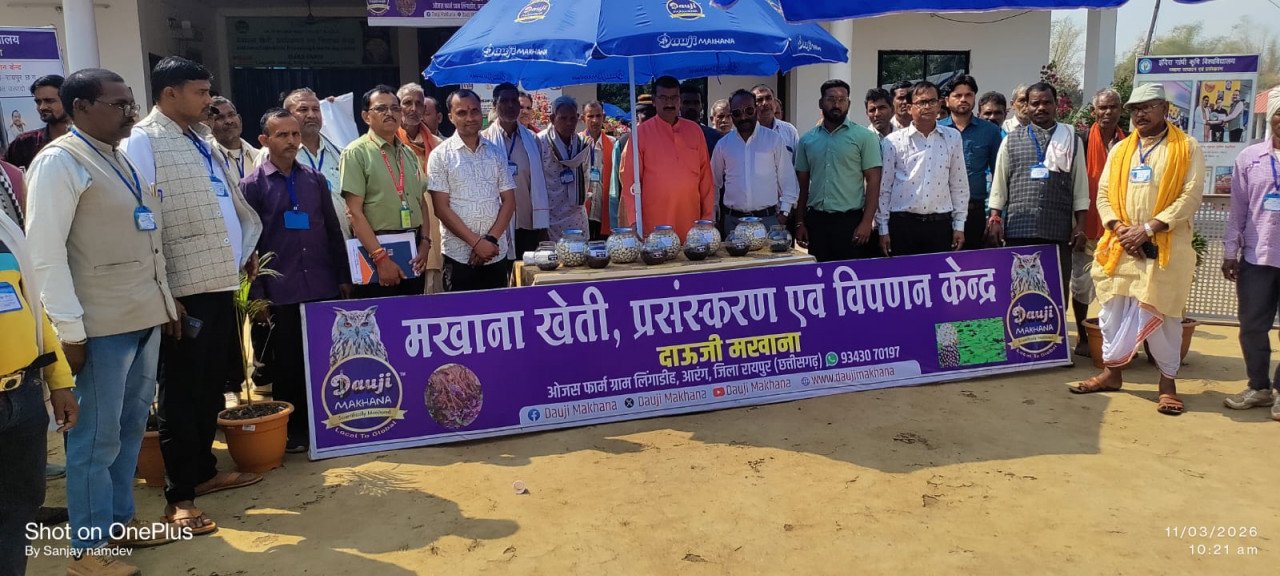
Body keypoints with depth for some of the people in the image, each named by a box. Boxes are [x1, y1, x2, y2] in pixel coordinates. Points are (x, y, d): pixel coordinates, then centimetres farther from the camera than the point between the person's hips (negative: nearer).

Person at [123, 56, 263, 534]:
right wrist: (163, 295, -20)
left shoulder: (201, 141, 15)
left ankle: (204, 470, 33)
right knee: (181, 394, 2)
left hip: (219, 284, 8)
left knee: (211, 387, 18)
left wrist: (246, 248, 16)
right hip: (184, 291, -8)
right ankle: (179, 497, 13)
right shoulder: (143, 143, -11)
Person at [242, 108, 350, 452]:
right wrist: (257, 294, -6)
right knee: (288, 366, 7)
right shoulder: (252, 185, 0)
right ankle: (292, 430, 21)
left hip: (323, 290, 3)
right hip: (282, 294, -3)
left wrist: (344, 278, 8)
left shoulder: (315, 180, 9)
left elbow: (334, 231, 12)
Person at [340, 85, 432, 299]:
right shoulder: (356, 153, -6)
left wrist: (425, 242, 0)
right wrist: (381, 257, -17)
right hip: (375, 250, -6)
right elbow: (355, 211, -12)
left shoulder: (409, 154, 13)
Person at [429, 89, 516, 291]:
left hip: (497, 254, 3)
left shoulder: (496, 152, 8)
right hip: (459, 256, -3)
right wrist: (476, 242, -12)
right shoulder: (440, 156, -1)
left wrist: (491, 239, -8)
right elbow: (441, 208, -6)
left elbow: (509, 201, 5)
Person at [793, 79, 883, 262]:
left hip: (850, 220, -3)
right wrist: (799, 223, 7)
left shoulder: (864, 136, -1)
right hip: (816, 220, 3)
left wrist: (867, 222, -12)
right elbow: (803, 185, 13)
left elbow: (873, 181, -4)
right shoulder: (807, 139, 9)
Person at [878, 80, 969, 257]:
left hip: (940, 224, 2)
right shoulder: (893, 141, 1)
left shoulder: (952, 138, 8)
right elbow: (883, 187, 2)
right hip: (902, 224, -2)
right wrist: (883, 229, 0)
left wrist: (959, 225, 7)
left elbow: (959, 184, 10)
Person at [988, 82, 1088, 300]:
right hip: (1018, 229, 0)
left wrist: (1080, 225, 3)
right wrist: (994, 219, 0)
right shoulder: (1011, 142, 10)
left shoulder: (1072, 141, 11)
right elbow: (999, 185, 8)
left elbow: (1080, 187, 8)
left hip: (1059, 231, 0)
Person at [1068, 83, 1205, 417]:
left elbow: (1190, 197, -9)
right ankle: (1111, 371, 21)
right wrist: (1120, 229, -10)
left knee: (1162, 313, 0)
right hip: (1120, 246, 4)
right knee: (1114, 309, 8)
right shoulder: (1120, 150, 13)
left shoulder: (1187, 148, 0)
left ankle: (1168, 380, 13)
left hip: (1165, 248, -4)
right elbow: (1104, 195, 8)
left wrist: (1148, 229, -17)